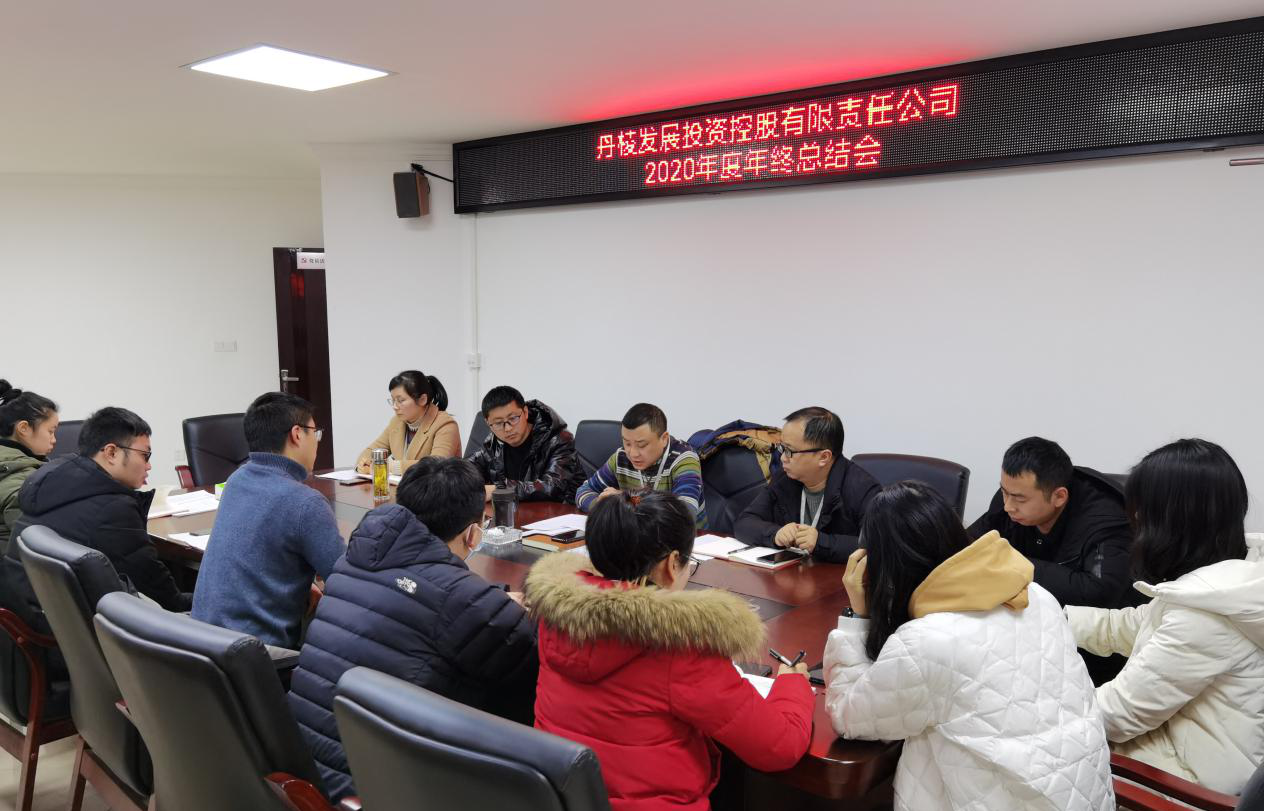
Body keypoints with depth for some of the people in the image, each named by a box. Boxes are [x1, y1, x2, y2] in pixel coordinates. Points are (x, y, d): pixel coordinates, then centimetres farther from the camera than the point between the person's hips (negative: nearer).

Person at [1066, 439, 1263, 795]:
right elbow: (1124, 628, 12)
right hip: (1176, 735, 8)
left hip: (1193, 775, -8)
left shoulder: (1205, 616, -31)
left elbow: (1119, 711, -24)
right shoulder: (1215, 582, -1)